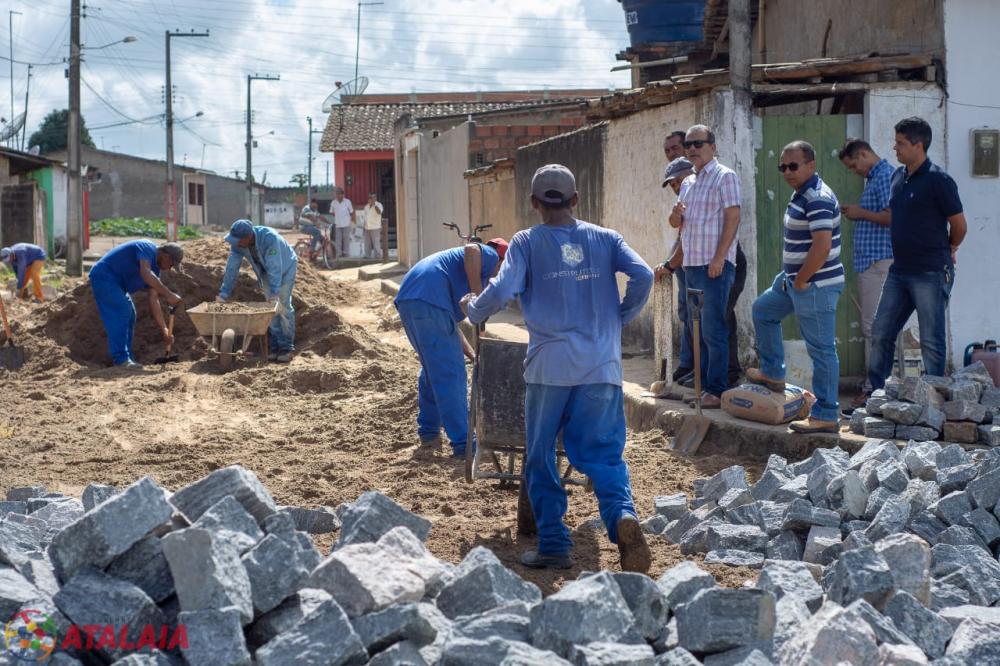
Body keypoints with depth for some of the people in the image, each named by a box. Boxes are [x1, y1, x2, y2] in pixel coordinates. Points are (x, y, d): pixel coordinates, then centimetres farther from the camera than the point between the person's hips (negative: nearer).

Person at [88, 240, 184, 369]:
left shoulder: (155, 268, 9)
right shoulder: (148, 248, -17)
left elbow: (154, 300, 8)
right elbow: (145, 274, -35)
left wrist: (165, 331, 2)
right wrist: (169, 294, -39)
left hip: (115, 283, 11)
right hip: (103, 276, -11)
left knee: (129, 315, 13)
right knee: (121, 312, -19)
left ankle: (127, 358, 16)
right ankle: (120, 358, -20)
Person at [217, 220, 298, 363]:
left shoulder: (269, 238, -41)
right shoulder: (237, 243, -23)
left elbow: (275, 268, -42)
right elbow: (232, 268, -19)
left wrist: (274, 293, -46)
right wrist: (223, 294, -20)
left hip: (285, 268, -5)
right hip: (266, 271, 5)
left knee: (283, 306, -11)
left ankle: (286, 348, -8)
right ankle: (274, 347, 3)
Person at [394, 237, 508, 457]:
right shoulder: (490, 256, 12)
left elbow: (450, 324, 34)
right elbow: (472, 250, -15)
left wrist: (472, 353, 31)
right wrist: (478, 296, -10)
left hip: (406, 299, 9)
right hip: (429, 301, -9)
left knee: (432, 368, 25)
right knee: (450, 374, -5)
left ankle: (428, 431, 33)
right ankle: (463, 443, -3)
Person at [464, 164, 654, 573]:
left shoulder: (527, 242, 2)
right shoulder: (604, 238, 9)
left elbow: (503, 290, -10)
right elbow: (642, 276, -3)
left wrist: (473, 310, 10)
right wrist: (621, 318, 12)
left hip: (549, 366, -2)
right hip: (602, 366, 2)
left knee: (541, 459, 11)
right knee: (603, 454, 5)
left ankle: (553, 546, 11)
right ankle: (622, 513, -23)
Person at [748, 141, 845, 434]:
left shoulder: (817, 199, -20)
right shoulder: (801, 194, 13)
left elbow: (821, 246, -29)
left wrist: (800, 281, -19)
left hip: (815, 285, -11)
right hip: (796, 280, 11)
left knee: (821, 349, -6)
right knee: (763, 310, 27)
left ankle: (826, 416, -1)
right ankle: (773, 374, 36)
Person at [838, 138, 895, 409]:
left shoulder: (884, 176, -12)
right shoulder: (875, 177, 20)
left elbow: (892, 217, -22)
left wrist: (861, 213, -11)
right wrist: (856, 214, 14)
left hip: (879, 261, -11)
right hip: (871, 262, 11)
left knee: (874, 326, -10)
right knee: (873, 326, 12)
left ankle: (874, 389, -9)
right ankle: (875, 384, 16)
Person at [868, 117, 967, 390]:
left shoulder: (938, 180, -14)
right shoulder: (898, 176, 9)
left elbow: (959, 226, -6)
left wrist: (946, 252, 8)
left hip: (930, 274, -8)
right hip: (899, 270, 8)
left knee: (932, 341, 1)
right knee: (881, 333, 10)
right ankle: (876, 392, 20)